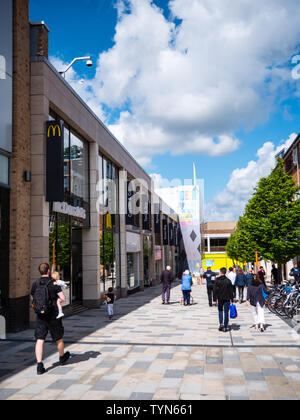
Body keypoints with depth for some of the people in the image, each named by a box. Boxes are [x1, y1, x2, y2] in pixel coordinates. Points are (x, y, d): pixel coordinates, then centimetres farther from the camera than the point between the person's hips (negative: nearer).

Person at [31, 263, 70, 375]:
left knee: (39, 340, 0)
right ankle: (62, 357, 38)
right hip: (53, 316, -2)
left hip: (40, 317, 2)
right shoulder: (54, 284, -10)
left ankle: (39, 365, -9)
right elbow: (63, 299, -13)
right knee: (58, 339, 17)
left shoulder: (35, 284, 1)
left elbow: (32, 298, 17)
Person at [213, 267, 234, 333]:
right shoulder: (228, 280, -6)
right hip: (227, 299, -1)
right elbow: (231, 291, -3)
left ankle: (221, 324, 0)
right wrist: (232, 299, 4)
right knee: (226, 312, 5)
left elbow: (215, 290, -6)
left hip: (220, 298, 1)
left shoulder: (217, 280, -5)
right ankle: (225, 327, 4)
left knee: (220, 311, 18)